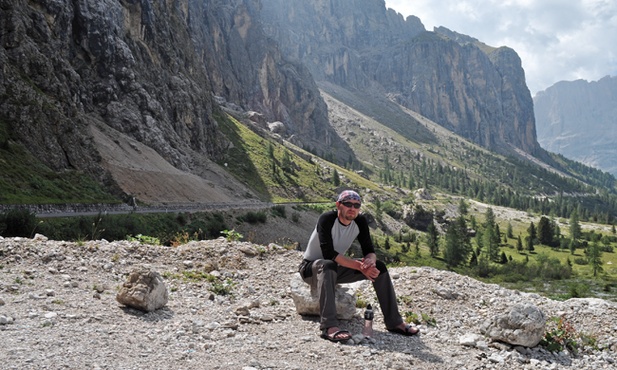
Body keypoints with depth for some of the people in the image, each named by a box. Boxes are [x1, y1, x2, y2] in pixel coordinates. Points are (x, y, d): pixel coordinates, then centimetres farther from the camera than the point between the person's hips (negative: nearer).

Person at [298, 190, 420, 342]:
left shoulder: (360, 221, -6)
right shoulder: (327, 219, -24)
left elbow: (369, 250, -6)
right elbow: (328, 253, -33)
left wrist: (370, 260, -31)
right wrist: (359, 266, -39)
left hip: (337, 268, 6)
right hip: (311, 267, -6)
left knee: (379, 266, -9)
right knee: (328, 265, -41)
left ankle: (394, 322, -5)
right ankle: (329, 326, -50)